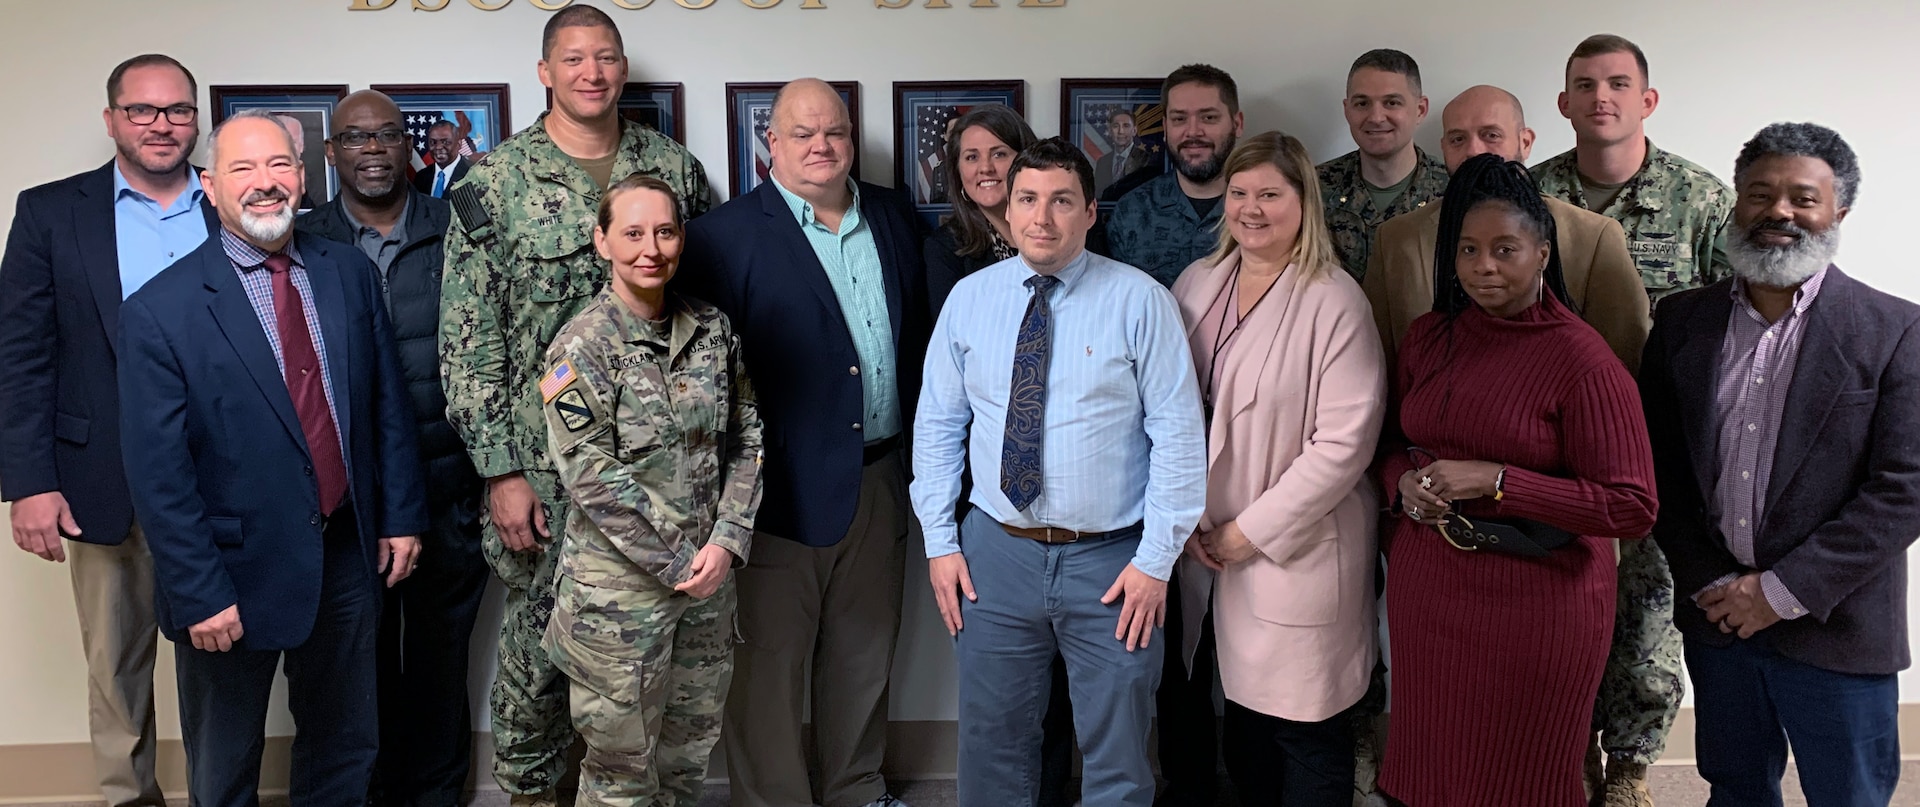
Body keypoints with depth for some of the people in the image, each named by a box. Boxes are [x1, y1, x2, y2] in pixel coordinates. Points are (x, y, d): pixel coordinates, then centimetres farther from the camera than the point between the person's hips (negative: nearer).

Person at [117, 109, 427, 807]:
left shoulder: (352, 274, 1)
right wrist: (199, 592, -15)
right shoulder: (159, 310, -12)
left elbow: (389, 403, 6)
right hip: (234, 572, -3)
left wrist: (401, 515, 4)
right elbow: (157, 472, -13)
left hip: (347, 558, 4)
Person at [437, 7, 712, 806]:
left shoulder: (675, 167, 4)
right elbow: (467, 340, -6)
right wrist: (500, 471, -10)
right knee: (538, 635, 8)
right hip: (544, 463, -2)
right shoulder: (493, 182, -4)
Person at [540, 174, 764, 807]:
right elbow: (591, 476, -15)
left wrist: (727, 542, -8)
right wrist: (677, 564, -15)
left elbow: (745, 439, 5)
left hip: (710, 573, 5)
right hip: (620, 586, -4)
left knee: (690, 750, 17)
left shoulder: (713, 329, 4)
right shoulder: (583, 345, -10)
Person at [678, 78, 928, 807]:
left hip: (880, 482, 5)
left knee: (866, 653, 19)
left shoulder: (895, 219, 8)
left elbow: (919, 331, 12)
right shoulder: (729, 235, -8)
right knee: (770, 665, 6)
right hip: (786, 489, -5)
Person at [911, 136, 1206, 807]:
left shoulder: (1139, 301, -6)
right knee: (992, 746, 15)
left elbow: (1178, 432, -7)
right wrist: (940, 543, 3)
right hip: (994, 554, 3)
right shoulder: (969, 298, 4)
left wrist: (1156, 559, -10)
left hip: (1112, 562, -2)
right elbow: (937, 425, 8)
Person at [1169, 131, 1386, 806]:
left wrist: (1253, 530, -14)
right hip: (1206, 544, 5)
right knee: (1243, 716, 16)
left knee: (1305, 730, 6)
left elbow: (1344, 441, -17)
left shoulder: (1334, 302, -13)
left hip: (1297, 549, -5)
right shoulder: (1197, 284, 5)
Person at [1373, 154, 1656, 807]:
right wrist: (1404, 482, -6)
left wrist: (1495, 482, -23)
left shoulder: (1580, 358, -14)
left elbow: (1632, 507, -17)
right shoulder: (1428, 336, 4)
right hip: (1423, 589, 5)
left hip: (1534, 605, -5)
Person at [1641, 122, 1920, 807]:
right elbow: (1658, 465, 3)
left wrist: (1784, 590, -15)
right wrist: (1710, 583, -7)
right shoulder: (1681, 320, 2)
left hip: (1835, 630, -3)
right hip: (1716, 617, 3)